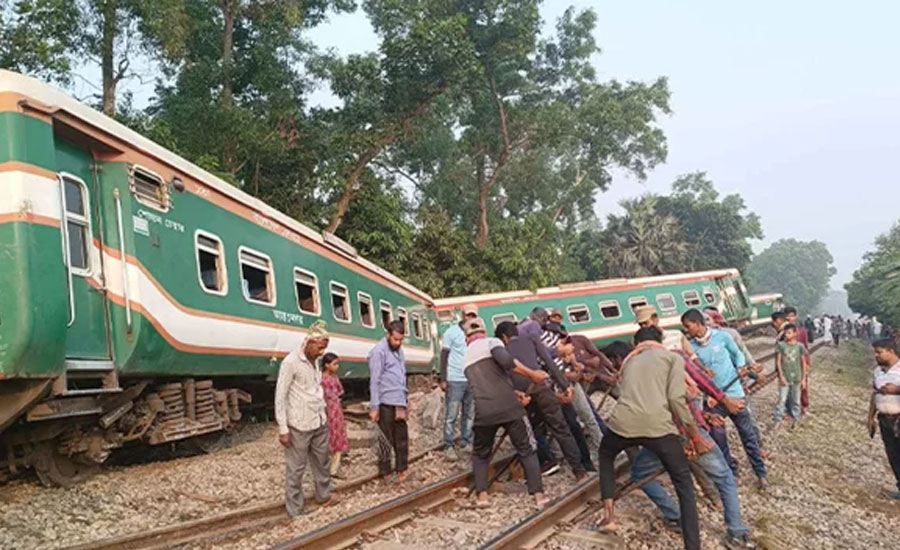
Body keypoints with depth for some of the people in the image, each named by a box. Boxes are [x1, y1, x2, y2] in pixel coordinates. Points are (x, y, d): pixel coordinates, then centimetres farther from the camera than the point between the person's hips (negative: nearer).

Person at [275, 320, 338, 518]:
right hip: (299, 427, -7)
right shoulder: (291, 362, -15)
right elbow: (280, 396, -14)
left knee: (322, 461, 20)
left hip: (320, 423, 8)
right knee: (295, 469, 2)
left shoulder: (314, 361, 8)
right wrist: (283, 429, -14)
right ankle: (294, 513, 11)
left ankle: (324, 495, 39)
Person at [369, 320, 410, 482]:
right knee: (386, 440, 2)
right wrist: (374, 407, -16)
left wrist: (406, 401, 20)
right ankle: (385, 473, 13)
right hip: (386, 404, -7)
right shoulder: (379, 351, -11)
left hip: (399, 403, 8)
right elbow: (374, 381, -13)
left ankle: (402, 470, 23)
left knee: (402, 438, 12)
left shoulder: (398, 349, 15)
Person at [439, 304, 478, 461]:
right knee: (451, 415, -1)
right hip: (455, 380, -4)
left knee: (469, 414, 7)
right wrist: (443, 379, -8)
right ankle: (449, 447, 5)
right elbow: (444, 356, -2)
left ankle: (465, 443, 17)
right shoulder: (452, 332, -2)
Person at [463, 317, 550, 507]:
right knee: (527, 451, 12)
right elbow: (506, 361, -18)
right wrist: (532, 374, -8)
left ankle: (482, 495, 11)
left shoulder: (466, 360, 22)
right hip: (508, 407, -4)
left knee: (480, 454, 23)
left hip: (484, 412, 4)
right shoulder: (491, 342, 3)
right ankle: (539, 494, 9)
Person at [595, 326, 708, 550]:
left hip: (623, 422, 3)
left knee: (605, 456, 36)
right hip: (657, 425, -3)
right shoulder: (673, 357, 16)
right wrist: (696, 437, 10)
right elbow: (676, 399, 2)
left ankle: (609, 516, 28)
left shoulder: (628, 361, 30)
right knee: (685, 486, 13)